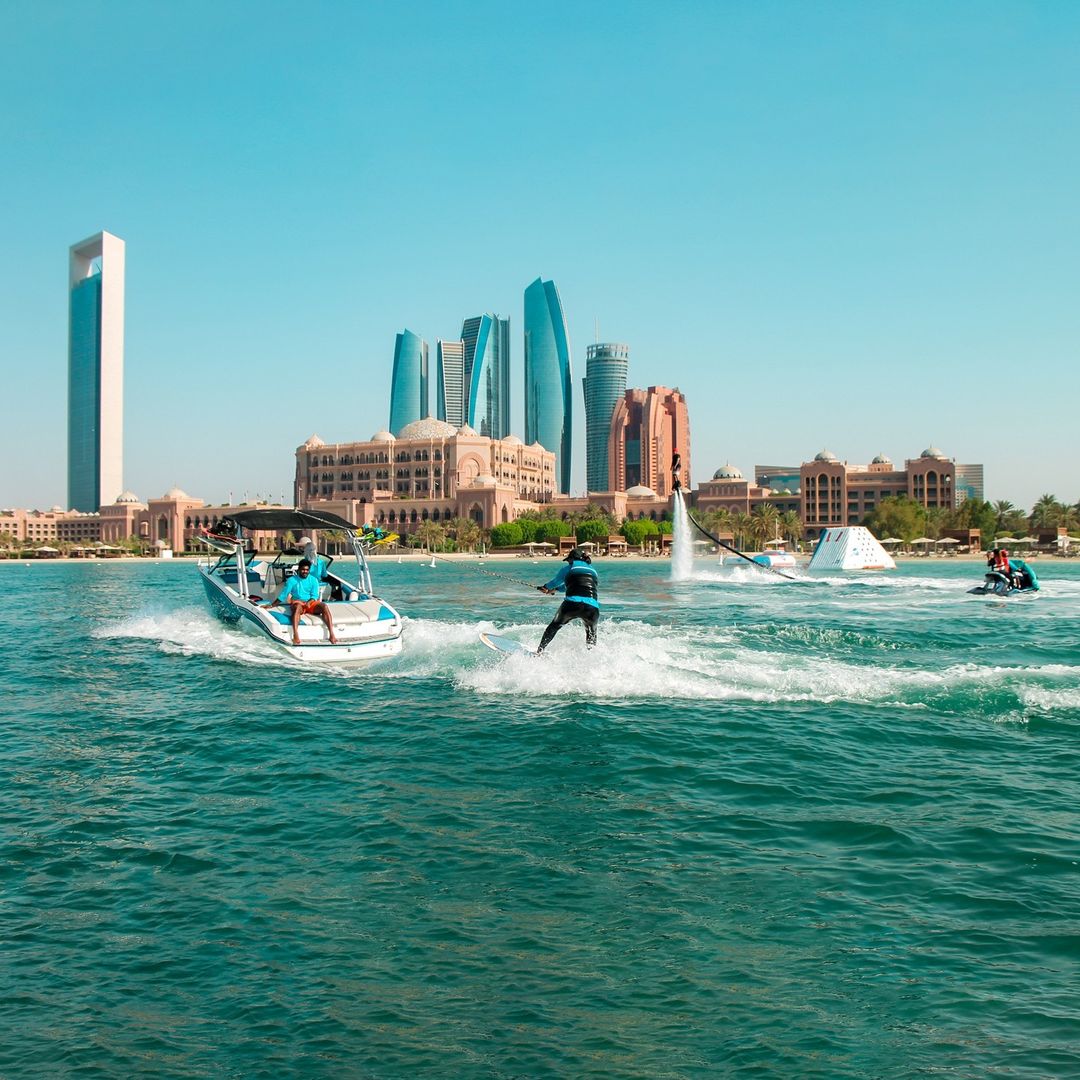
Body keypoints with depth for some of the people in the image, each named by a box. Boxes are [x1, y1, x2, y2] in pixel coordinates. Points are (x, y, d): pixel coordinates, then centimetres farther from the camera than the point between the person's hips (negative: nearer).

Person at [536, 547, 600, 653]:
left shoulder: (569, 568, 15)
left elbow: (555, 582, 32)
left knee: (554, 627, 23)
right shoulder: (592, 570, 27)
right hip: (592, 607, 2)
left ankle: (539, 652, 24)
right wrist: (555, 589, 56)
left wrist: (546, 587, 56)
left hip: (572, 604, -2)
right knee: (591, 634, 28)